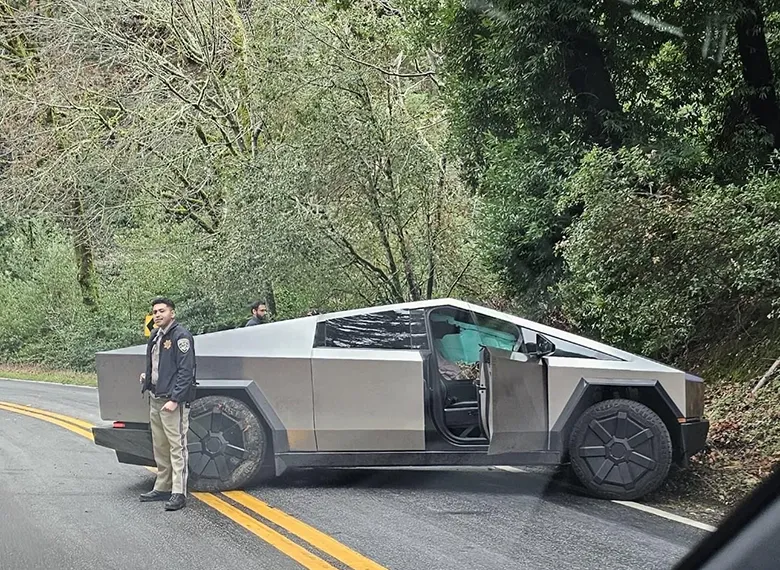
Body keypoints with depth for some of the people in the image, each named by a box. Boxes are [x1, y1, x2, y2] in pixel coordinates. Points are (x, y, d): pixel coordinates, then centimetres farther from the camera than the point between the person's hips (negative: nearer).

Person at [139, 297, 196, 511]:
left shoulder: (181, 336, -11)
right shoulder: (155, 337, 15)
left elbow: (186, 371, -17)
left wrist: (175, 399, -22)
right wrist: (147, 377, 11)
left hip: (173, 400, -9)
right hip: (155, 398, 9)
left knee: (177, 446, -7)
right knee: (160, 447, 15)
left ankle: (179, 493, -6)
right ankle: (162, 488, 25)